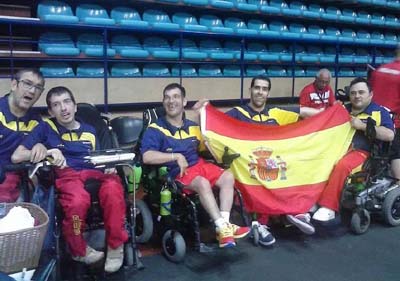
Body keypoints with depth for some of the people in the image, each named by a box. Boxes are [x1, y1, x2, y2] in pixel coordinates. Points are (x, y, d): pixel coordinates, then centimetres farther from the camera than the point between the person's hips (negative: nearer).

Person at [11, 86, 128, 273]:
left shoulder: (89, 131, 24)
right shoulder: (46, 128, 13)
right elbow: (16, 156, 5)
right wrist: (48, 151, -9)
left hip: (92, 173, 2)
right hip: (65, 175, -2)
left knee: (113, 188, -37)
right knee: (78, 200, -40)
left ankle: (115, 245, -17)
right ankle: (79, 250, -9)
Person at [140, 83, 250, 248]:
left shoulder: (193, 127, 14)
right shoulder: (155, 129, -6)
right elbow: (147, 157, -20)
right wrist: (176, 156, -21)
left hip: (199, 164, 6)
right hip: (176, 173, -6)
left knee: (228, 177, -16)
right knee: (203, 183, -33)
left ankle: (225, 225, -23)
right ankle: (222, 227, -29)